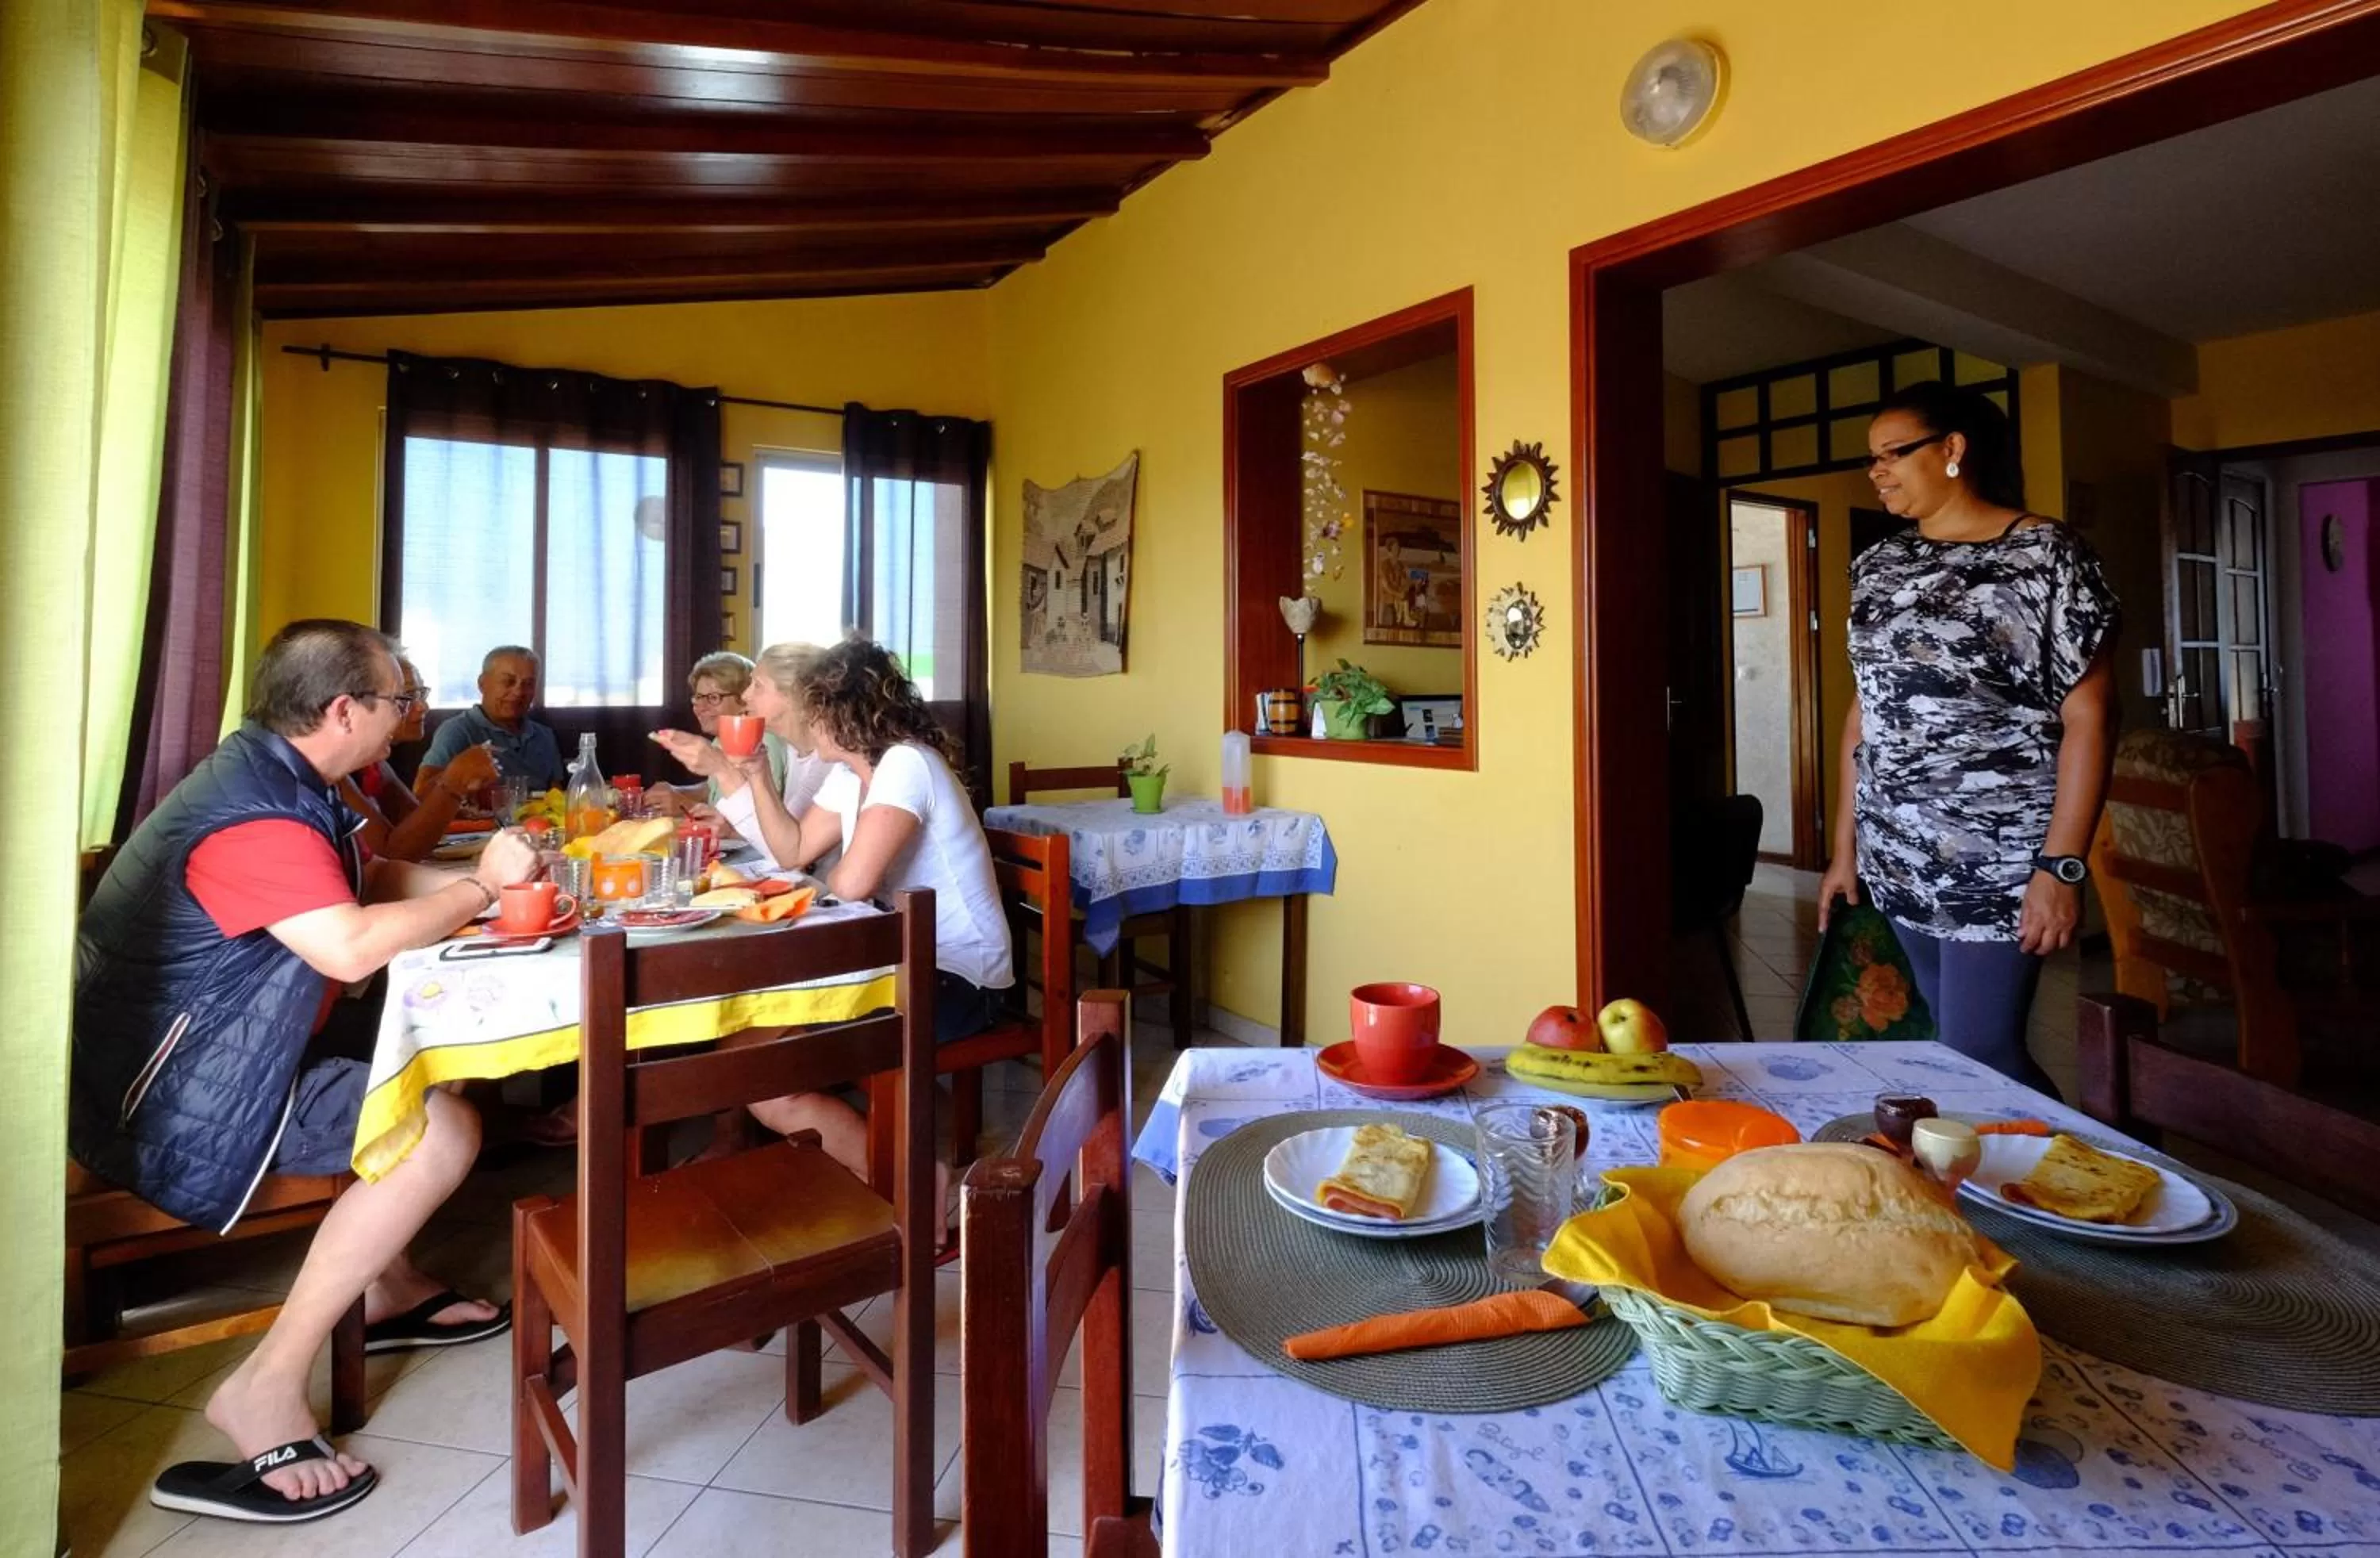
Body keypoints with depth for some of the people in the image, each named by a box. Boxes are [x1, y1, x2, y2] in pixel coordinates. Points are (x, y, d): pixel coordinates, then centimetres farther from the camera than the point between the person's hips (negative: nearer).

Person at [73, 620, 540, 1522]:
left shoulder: (279, 778, 7)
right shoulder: (252, 813, -26)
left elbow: (371, 881, 13)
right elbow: (352, 947, -38)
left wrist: (486, 879, -3)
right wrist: (482, 887, -23)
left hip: (208, 1059, 11)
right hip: (173, 1104, -11)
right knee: (443, 1131, -22)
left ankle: (386, 1290, 24)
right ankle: (266, 1390, -11)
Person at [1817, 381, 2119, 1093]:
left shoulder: (2048, 555, -6)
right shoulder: (1878, 565, 10)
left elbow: (2088, 717, -10)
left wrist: (2061, 866, -17)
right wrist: (1846, 846, 9)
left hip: (2001, 858, -5)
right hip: (1898, 858, 6)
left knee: (1978, 1057, -6)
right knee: (1954, 1046, 12)